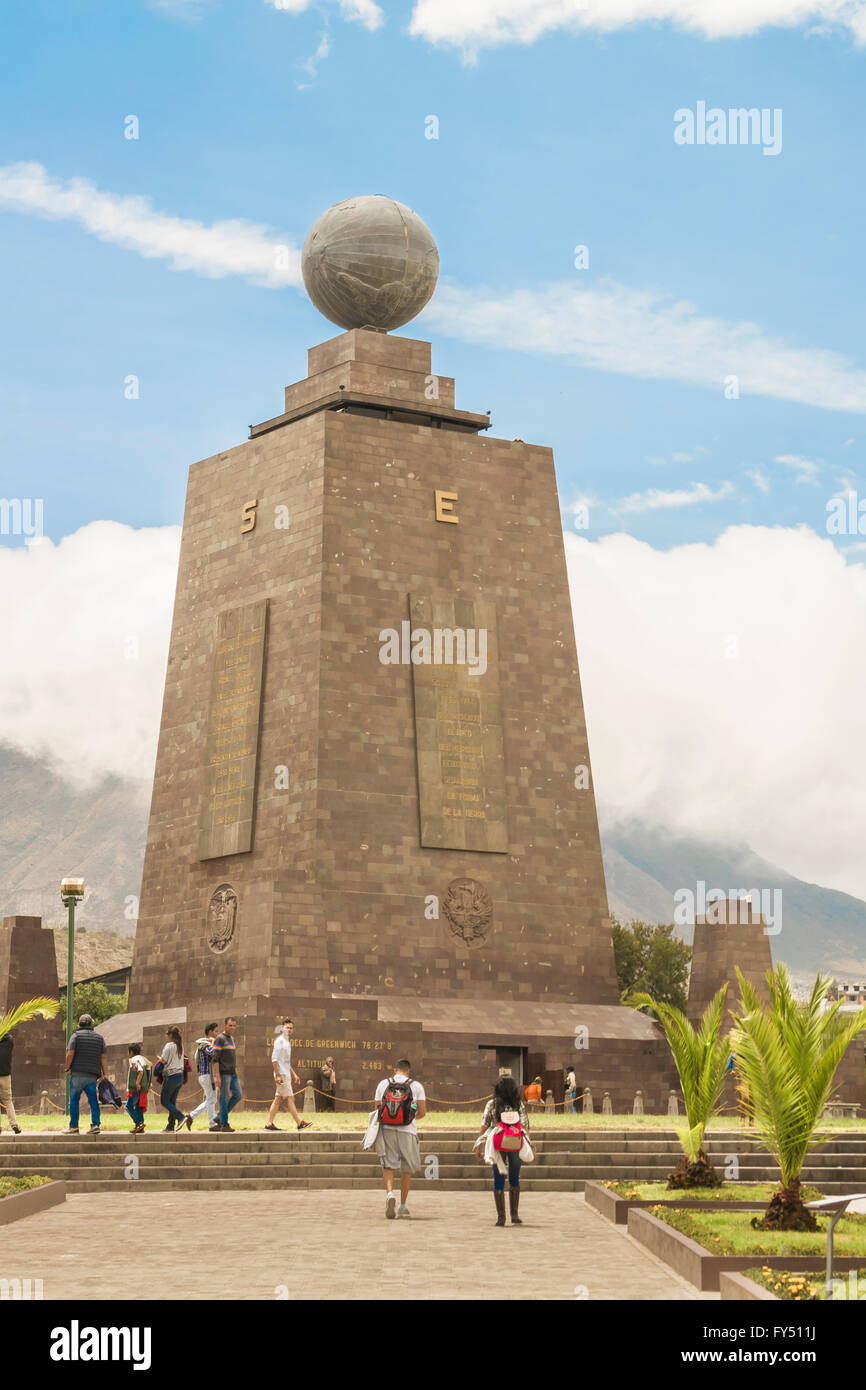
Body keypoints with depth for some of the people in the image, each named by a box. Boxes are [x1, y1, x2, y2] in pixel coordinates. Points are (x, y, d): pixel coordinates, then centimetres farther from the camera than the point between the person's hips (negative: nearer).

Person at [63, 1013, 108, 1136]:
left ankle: (73, 1126, 3)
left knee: (74, 1100, 3)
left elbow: (70, 1054, -9)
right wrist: (105, 1074, 9)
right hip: (93, 1075, 3)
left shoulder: (76, 1035, 1)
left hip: (77, 1074, -3)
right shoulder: (99, 1037, 12)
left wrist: (67, 1068, 4)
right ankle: (96, 1124, -7)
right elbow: (103, 1058, 9)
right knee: (93, 1100, 4)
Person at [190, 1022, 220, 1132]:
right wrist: (213, 1041, -19)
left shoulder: (207, 1044, 19)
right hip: (207, 1076, -10)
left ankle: (192, 1116, 12)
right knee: (211, 1100, -4)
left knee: (210, 1100, 13)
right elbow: (212, 1052, -32)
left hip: (204, 1076, 10)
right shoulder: (205, 1044, -13)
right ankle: (212, 1124, 1)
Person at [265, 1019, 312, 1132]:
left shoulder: (287, 1042, 19)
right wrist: (277, 1075, -21)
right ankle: (300, 1123, -7)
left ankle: (269, 1123, 7)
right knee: (290, 1099, -7)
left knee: (278, 1099, 7)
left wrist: (294, 1075, 25)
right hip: (281, 1074, -9)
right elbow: (274, 1058, -15)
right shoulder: (280, 1040, -9)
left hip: (286, 1074, 9)